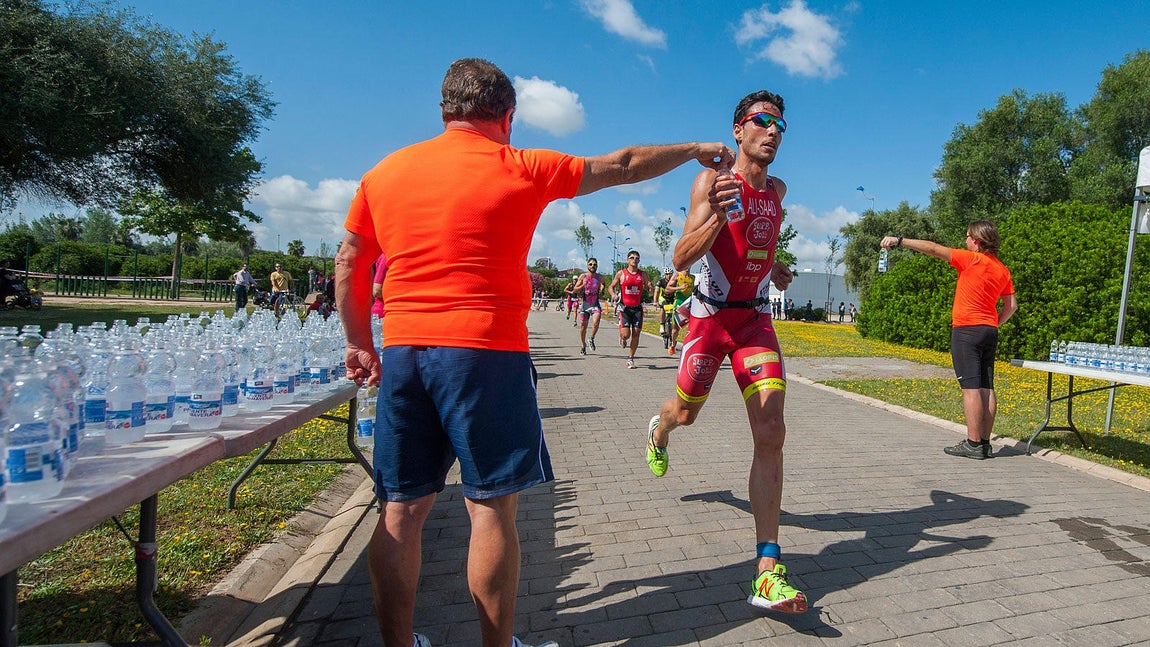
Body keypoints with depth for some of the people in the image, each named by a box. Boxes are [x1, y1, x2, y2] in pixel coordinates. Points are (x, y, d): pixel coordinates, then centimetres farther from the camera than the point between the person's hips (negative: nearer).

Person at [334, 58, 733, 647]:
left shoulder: (385, 172, 12)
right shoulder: (520, 168, -1)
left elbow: (349, 265, 16)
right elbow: (623, 166, 9)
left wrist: (359, 343, 24)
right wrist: (697, 150, 23)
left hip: (402, 352, 5)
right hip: (484, 352, -5)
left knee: (402, 509, 10)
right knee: (491, 507, 4)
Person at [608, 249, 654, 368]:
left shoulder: (643, 274, 5)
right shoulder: (621, 273, -1)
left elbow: (649, 289, 11)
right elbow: (611, 287, 8)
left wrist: (650, 287, -13)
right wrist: (613, 295, -13)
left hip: (638, 308, 2)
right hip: (625, 307, -2)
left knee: (636, 334, 0)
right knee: (626, 334, -11)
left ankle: (631, 358, 13)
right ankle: (622, 337, 28)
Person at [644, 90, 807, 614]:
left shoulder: (777, 189, 9)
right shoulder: (712, 181, -11)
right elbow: (681, 259, -23)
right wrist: (716, 218, -39)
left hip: (756, 319, 4)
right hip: (711, 316, -3)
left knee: (770, 433, -11)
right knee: (685, 412, 15)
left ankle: (767, 573, -11)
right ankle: (659, 431, 57)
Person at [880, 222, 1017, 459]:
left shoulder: (971, 259, -7)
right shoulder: (1003, 270, 14)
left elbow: (933, 249, -9)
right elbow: (1011, 306, 16)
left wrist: (900, 241, -7)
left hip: (967, 330, -7)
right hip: (990, 332, 7)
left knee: (971, 387, -8)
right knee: (986, 388, 7)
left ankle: (973, 444, -8)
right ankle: (985, 443, 11)